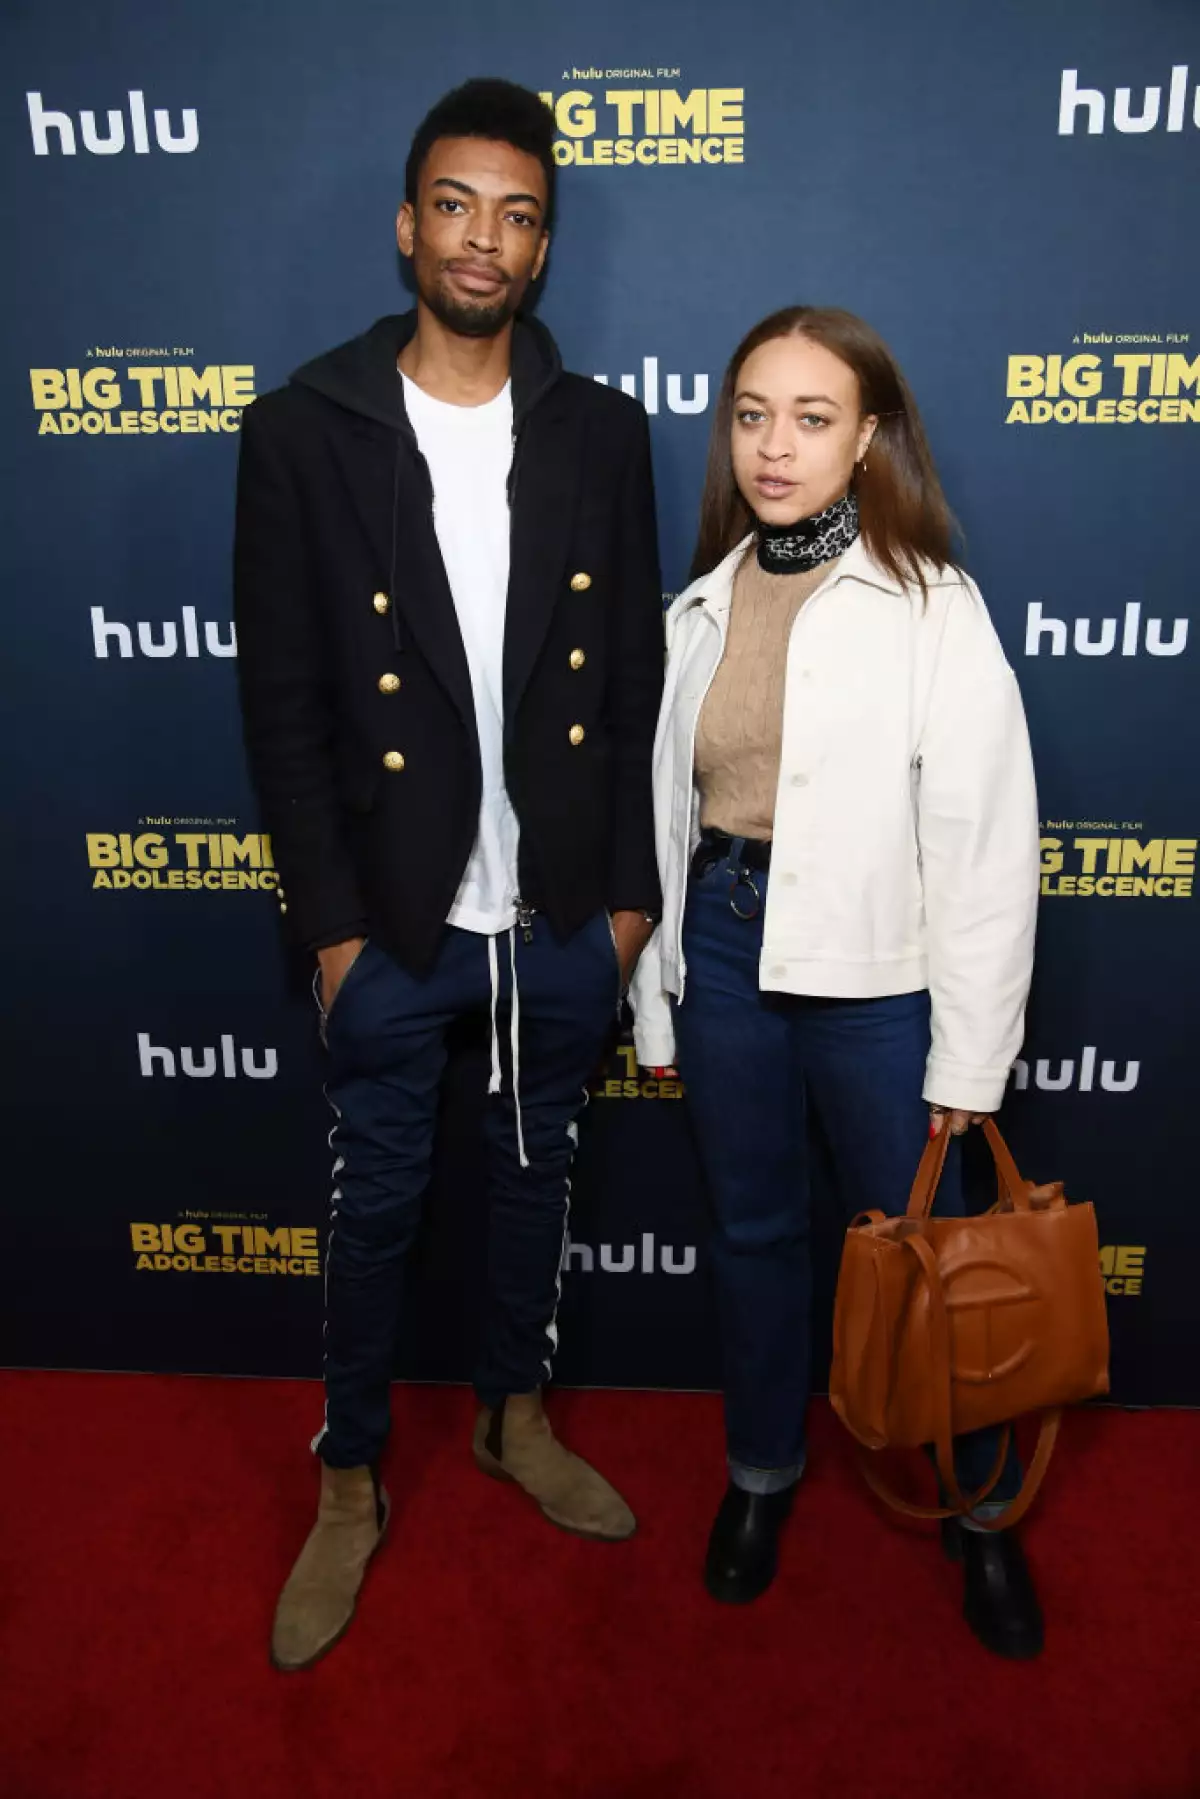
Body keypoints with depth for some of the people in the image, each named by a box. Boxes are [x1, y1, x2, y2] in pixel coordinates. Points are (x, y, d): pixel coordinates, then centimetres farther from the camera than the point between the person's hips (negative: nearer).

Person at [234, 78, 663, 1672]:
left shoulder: (600, 434, 1)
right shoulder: (305, 432, -6)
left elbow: (640, 680, 3)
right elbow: (282, 701, -6)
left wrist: (631, 889, 0)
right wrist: (332, 923, -9)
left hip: (564, 915, 2)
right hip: (397, 923, -2)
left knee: (535, 1170, 19)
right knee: (378, 1202, 13)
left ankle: (517, 1414, 44)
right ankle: (352, 1482, 36)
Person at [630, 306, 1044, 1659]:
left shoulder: (931, 608, -9)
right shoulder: (703, 607, 6)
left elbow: (987, 843, -10)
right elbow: (670, 810, 9)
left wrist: (969, 1060, -10)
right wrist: (657, 1000, 10)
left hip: (875, 974, -4)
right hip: (723, 952, 4)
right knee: (751, 1231, 18)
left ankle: (984, 1513, 36)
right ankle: (763, 1470, 42)